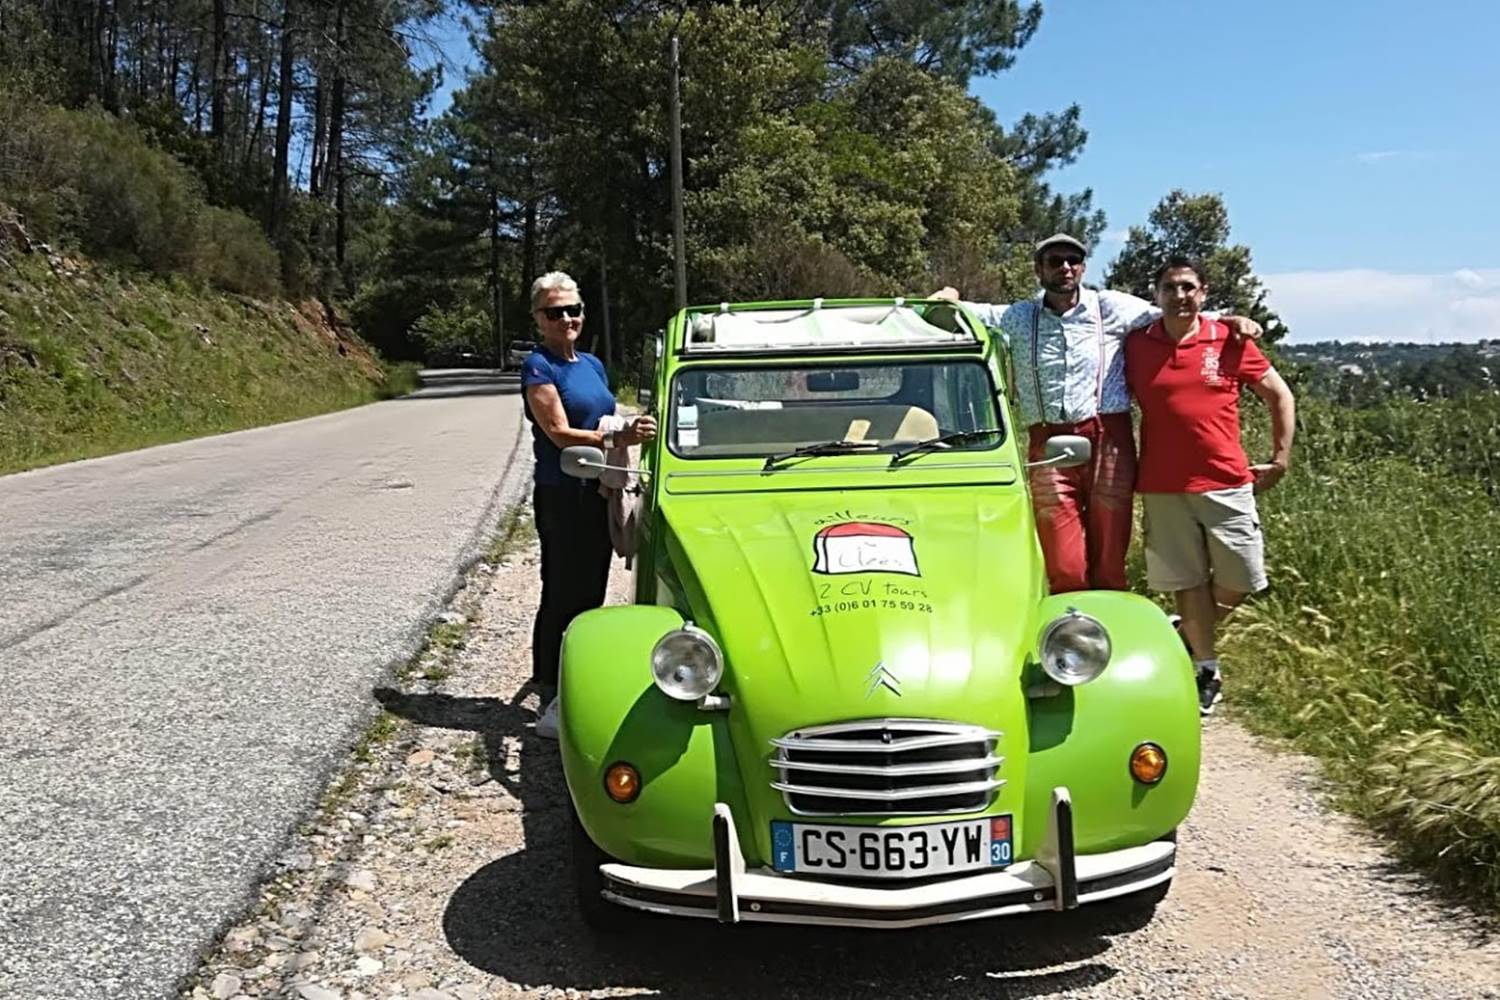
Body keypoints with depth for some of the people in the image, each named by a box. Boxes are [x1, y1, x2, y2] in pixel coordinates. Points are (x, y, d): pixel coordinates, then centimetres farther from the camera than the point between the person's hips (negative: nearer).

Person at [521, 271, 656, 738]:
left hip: (598, 491, 8)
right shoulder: (538, 367, -9)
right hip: (561, 495, -8)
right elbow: (560, 433, -18)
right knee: (563, 594, -5)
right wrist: (617, 437, -29)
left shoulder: (593, 364, 13)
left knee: (591, 591, 15)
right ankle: (553, 703, 3)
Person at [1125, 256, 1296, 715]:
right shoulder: (1136, 346, 2)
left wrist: (1280, 458, 6)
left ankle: (1188, 636, 29)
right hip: (1163, 488, 0)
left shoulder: (1229, 342, 1)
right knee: (1187, 582, 8)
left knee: (1241, 581, 4)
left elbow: (1280, 395, 10)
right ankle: (1205, 667, 23)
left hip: (1226, 483, 0)